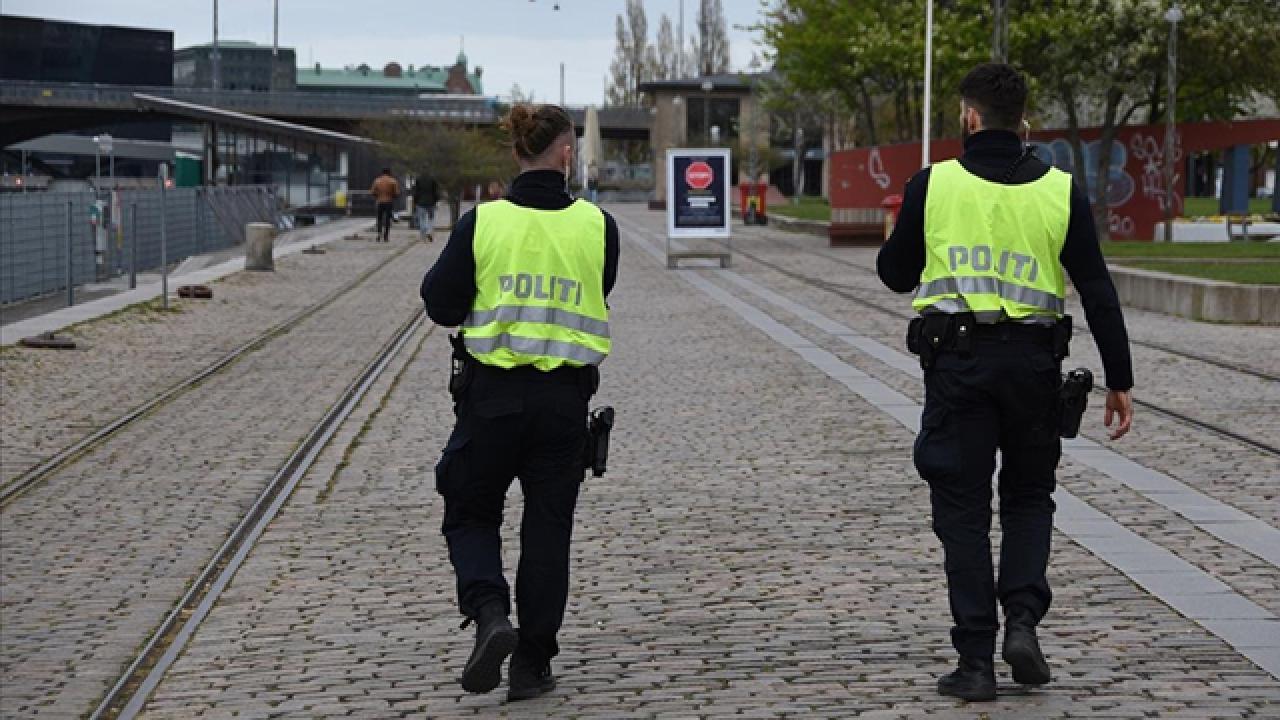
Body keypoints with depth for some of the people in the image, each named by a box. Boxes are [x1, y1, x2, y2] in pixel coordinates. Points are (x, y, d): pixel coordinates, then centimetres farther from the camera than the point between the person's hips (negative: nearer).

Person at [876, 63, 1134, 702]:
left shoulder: (933, 184, -2)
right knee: (1029, 497, 19)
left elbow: (895, 274, 8)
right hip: (1033, 360, 1)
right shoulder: (1060, 192, 1)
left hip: (955, 361, -1)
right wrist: (1119, 381, 4)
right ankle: (1023, 620, -1)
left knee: (962, 511, 5)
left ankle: (976, 661, 2)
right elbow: (1098, 293, -1)